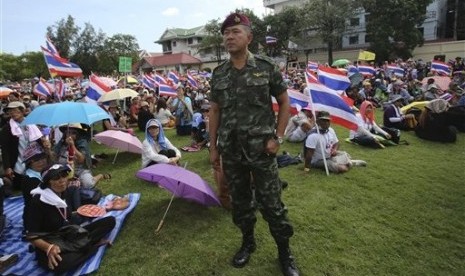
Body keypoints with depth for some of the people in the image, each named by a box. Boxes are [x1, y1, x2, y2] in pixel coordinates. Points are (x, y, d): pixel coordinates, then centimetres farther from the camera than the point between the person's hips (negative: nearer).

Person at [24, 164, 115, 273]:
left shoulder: (63, 194, 2)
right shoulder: (38, 201, -18)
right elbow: (31, 235, -18)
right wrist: (49, 248, -34)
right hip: (49, 246, -6)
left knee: (110, 221, -5)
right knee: (59, 264, -42)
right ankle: (93, 243, -17)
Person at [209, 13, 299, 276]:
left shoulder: (267, 67, -4)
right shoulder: (218, 74, 5)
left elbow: (285, 102, 1)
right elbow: (215, 111, 10)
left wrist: (278, 138, -7)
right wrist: (213, 146, 7)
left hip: (261, 148, -3)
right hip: (231, 150, 4)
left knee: (271, 201, 3)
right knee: (240, 199, 15)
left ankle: (285, 251, 25)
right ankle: (248, 242, 38)